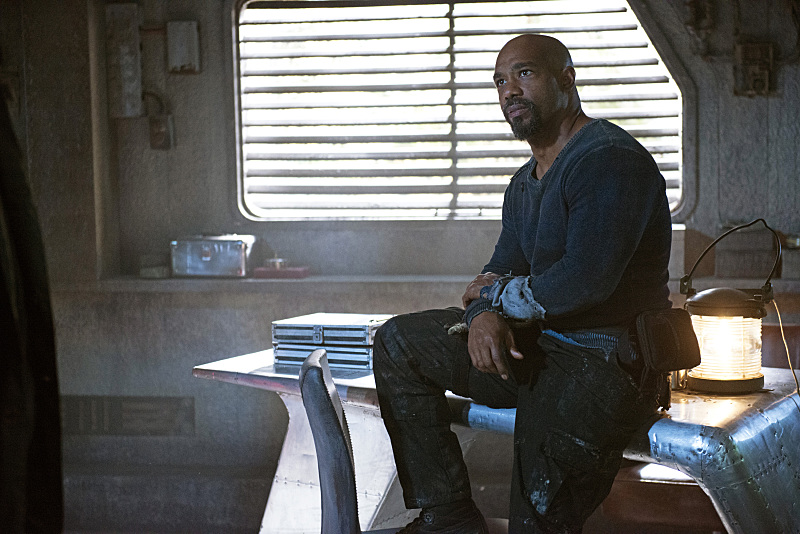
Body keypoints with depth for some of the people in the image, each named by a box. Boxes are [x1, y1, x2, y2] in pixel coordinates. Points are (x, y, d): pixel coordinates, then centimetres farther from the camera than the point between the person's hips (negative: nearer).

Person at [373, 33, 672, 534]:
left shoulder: (610, 159, -16)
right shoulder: (526, 182, 17)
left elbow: (584, 281, -26)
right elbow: (500, 273, 16)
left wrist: (497, 295, -7)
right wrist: (484, 315, -11)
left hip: (607, 363, -10)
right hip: (541, 346, 10)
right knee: (399, 344, 5)